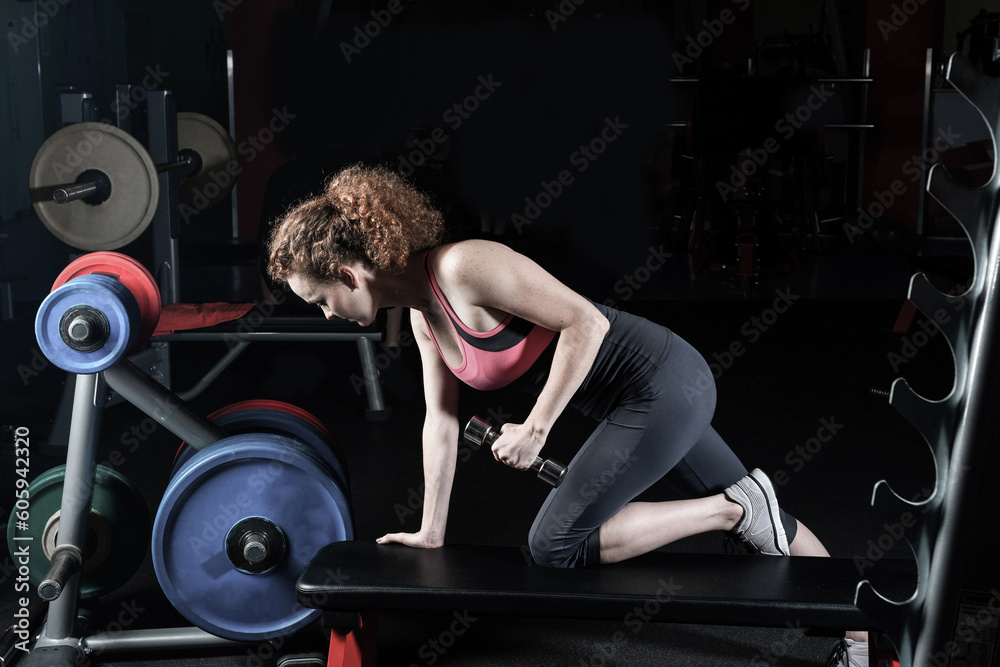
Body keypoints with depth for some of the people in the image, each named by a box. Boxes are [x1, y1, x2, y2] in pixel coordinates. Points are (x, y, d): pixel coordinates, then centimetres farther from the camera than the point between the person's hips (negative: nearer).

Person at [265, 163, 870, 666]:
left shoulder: (465, 267, -24)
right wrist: (431, 533, 14)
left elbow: (585, 322, -25)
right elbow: (442, 420, 11)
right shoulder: (423, 311, 4)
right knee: (759, 523, 19)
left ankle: (734, 508, 0)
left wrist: (535, 429, -21)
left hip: (662, 386, -9)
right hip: (656, 393, 9)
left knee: (556, 545, -8)